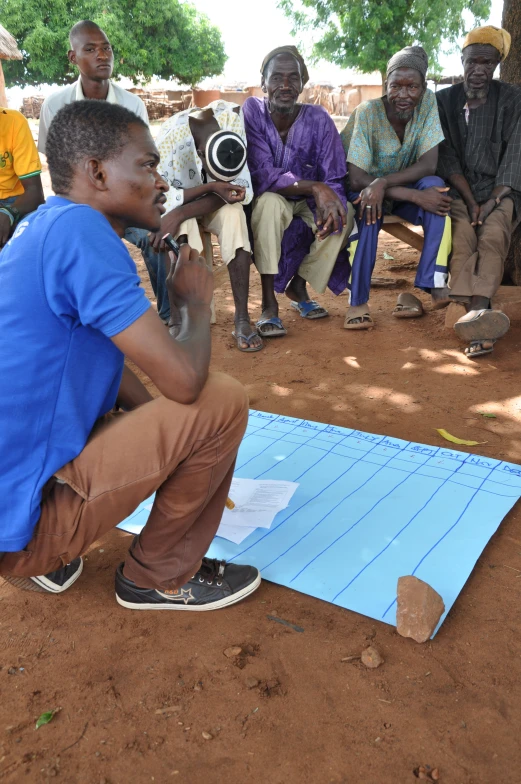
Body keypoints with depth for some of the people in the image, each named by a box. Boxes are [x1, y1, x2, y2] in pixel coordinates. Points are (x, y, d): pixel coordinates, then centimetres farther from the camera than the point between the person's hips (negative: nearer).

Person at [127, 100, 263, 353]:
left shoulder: (234, 119, -25)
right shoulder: (170, 136, -31)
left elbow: (240, 189, -28)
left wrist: (179, 214, -39)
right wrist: (211, 187, -37)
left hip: (211, 205, 2)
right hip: (176, 198, -2)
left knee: (234, 213, -33)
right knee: (183, 226, -38)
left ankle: (242, 319, -32)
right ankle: (177, 320, -31)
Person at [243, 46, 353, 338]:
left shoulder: (318, 119, -15)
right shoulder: (252, 111, -20)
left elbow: (334, 180, -18)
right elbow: (262, 175, -29)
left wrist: (328, 203, -42)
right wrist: (314, 187, -39)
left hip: (307, 205, 3)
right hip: (264, 204, -3)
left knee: (344, 212, -23)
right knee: (270, 202, -35)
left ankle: (299, 286, -1)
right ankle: (269, 302, -26)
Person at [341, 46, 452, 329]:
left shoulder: (428, 102, -12)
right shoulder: (367, 112, -21)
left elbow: (428, 164, -19)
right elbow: (356, 179, -28)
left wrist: (383, 182, -36)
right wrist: (415, 196, -35)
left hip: (404, 187, 3)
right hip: (367, 189, -3)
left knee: (435, 186, -29)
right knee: (366, 209, -37)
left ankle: (434, 284, -29)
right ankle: (358, 301, -28)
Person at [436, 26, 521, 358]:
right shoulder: (444, 101, 8)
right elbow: (447, 159, 0)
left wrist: (491, 203, -16)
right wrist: (470, 202, -12)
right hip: (458, 192, 0)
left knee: (493, 234, -32)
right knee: (462, 233, -31)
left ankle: (476, 313, -50)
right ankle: (480, 318, -47)